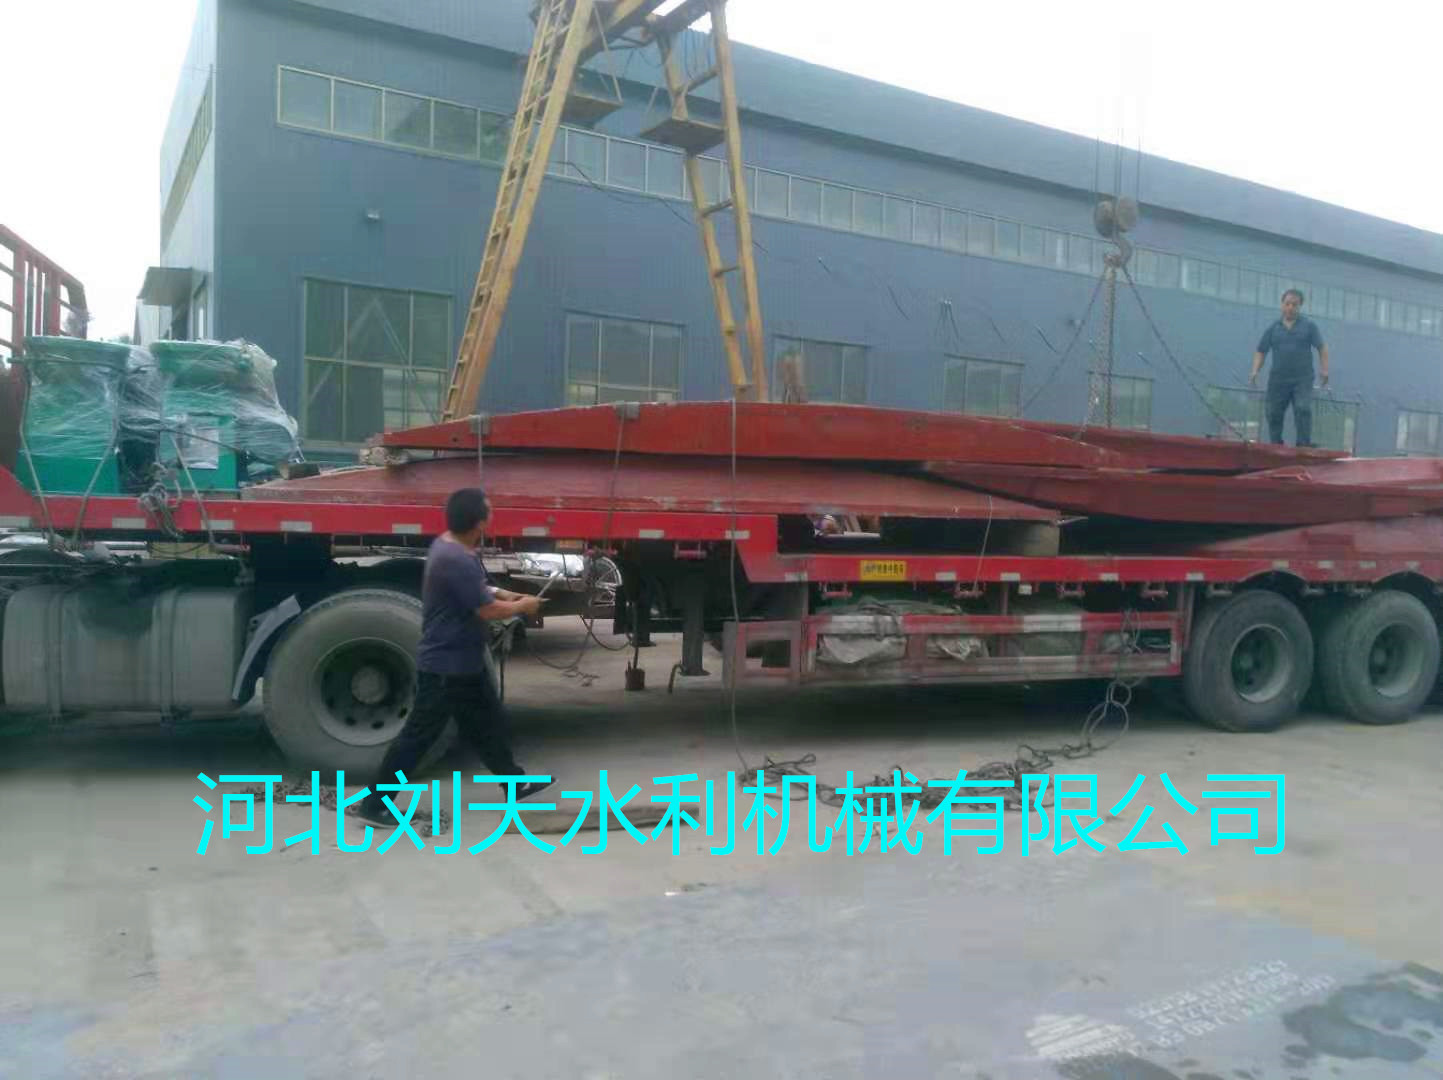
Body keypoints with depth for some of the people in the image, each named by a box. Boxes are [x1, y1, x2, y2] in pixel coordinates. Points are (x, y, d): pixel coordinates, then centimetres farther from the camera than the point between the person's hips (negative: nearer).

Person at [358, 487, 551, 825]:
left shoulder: (451, 545, 4)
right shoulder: (455, 560, -28)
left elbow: (477, 588, 21)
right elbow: (488, 610, -22)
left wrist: (507, 595, 8)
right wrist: (522, 606, -4)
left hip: (464, 662, 10)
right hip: (444, 667, -10)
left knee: (488, 724, 19)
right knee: (418, 735, 0)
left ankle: (515, 782, 33)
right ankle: (375, 803, 12)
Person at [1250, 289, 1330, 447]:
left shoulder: (1309, 326, 7)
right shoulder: (1273, 329, 10)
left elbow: (1322, 348, 6)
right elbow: (1261, 352, 11)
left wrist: (1324, 370, -6)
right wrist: (1255, 372, -4)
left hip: (1302, 380, -2)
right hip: (1278, 380, 2)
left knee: (1303, 410, -16)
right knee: (1274, 414, 4)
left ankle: (1304, 445, -14)